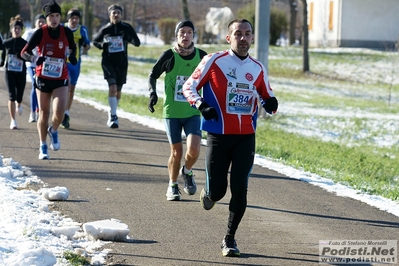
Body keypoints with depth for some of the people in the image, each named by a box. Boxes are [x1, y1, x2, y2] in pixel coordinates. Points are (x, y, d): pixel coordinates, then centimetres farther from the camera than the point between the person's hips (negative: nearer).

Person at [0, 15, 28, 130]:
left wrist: (22, 57, -23)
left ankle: (18, 104, 43)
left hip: (21, 73, 0)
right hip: (9, 72, 0)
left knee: (19, 96, 3)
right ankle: (13, 121, -4)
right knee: (12, 95, -9)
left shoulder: (25, 43, -2)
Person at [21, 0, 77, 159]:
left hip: (61, 79, 1)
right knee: (44, 113, 6)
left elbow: (72, 48, 18)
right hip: (43, 78, -1)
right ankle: (43, 148, 21)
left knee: (59, 112, -17)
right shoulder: (40, 33, -9)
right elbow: (24, 52, -7)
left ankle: (54, 131, 17)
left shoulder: (67, 32, -3)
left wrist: (72, 56, -4)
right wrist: (35, 59, -27)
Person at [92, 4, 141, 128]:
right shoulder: (105, 29, 0)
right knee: (112, 87, -20)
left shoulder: (126, 28, 0)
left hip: (122, 63, 2)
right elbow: (95, 41, 14)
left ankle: (112, 113, 37)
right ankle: (113, 116, -18)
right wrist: (102, 45, -9)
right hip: (108, 61, -2)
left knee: (118, 90, 13)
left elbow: (137, 43, -1)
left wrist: (130, 38, -23)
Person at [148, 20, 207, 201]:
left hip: (193, 112, 1)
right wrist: (152, 92, -12)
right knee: (176, 152, 1)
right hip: (172, 112, -1)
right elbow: (153, 75, 4)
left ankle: (187, 172, 16)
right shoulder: (169, 55, -7)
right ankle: (173, 186, 24)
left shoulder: (201, 56, 0)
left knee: (194, 149, -16)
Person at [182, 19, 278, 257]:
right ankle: (209, 193, 38)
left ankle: (230, 239, 10)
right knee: (217, 191, -1)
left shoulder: (258, 68, 7)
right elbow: (189, 86, -1)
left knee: (240, 190, -5)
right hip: (218, 136, -2)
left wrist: (271, 104, -7)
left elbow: (267, 97, 17)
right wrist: (201, 104, -19)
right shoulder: (214, 61, -4)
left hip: (246, 138, 2)